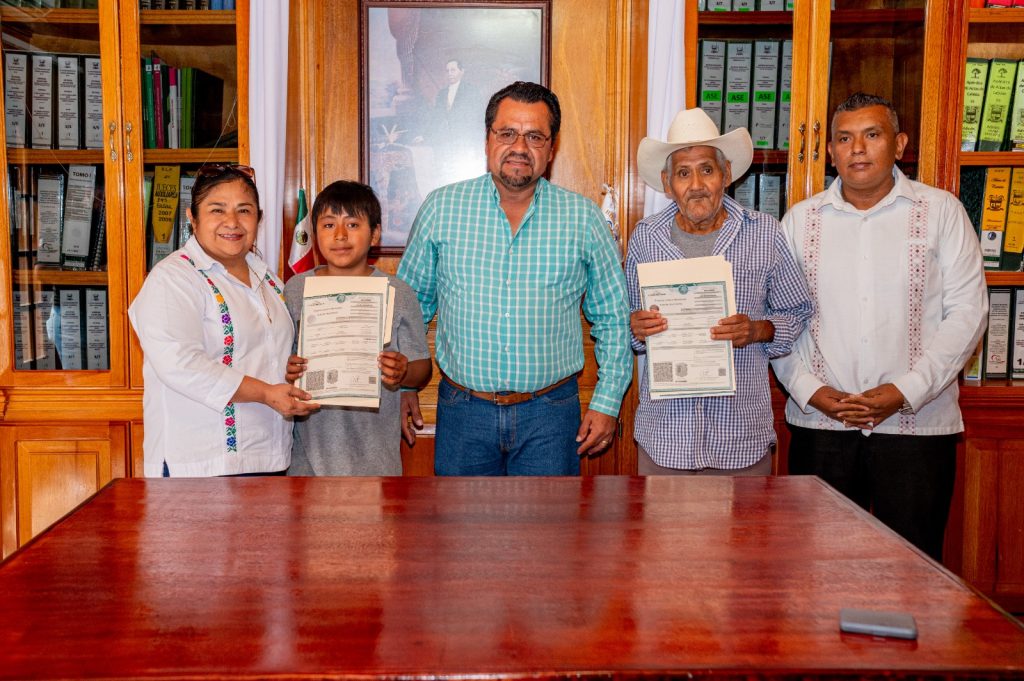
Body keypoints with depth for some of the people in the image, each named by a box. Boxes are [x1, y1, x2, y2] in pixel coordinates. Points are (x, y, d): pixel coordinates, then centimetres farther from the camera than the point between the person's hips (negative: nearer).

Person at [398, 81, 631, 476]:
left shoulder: (583, 218, 1)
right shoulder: (440, 208, 2)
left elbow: (612, 318, 9)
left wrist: (606, 402, 4)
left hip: (549, 413, 0)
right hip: (463, 411, 1)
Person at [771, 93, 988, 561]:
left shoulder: (940, 212, 3)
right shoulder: (800, 220, 8)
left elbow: (967, 312, -2)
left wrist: (906, 391, -11)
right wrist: (810, 390, -8)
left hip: (917, 426, -1)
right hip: (818, 425, 1)